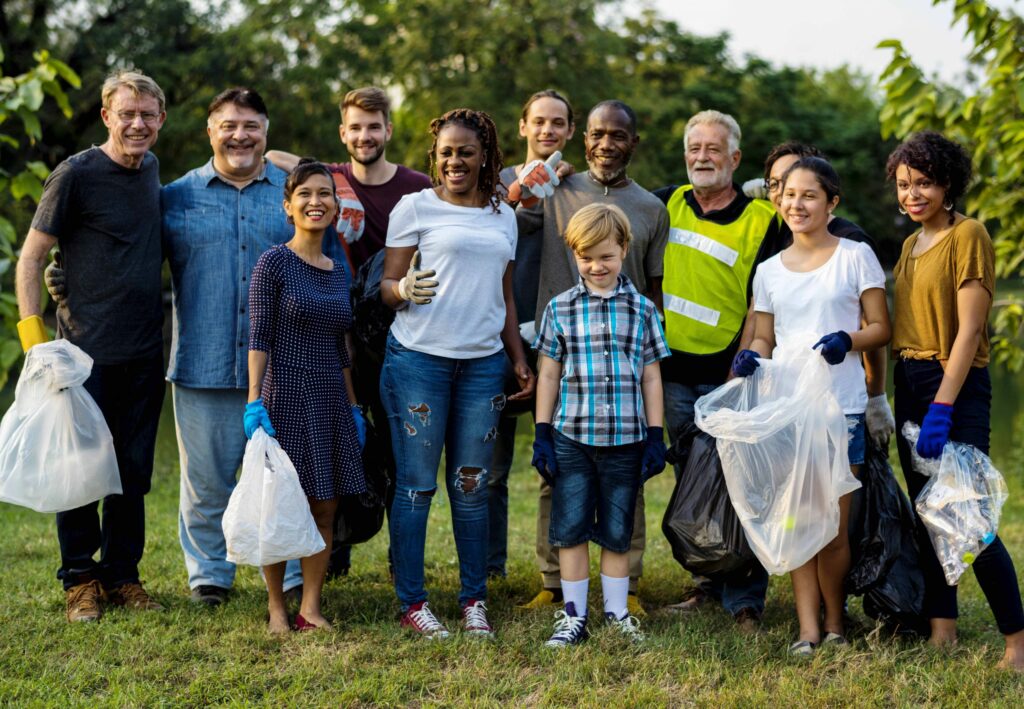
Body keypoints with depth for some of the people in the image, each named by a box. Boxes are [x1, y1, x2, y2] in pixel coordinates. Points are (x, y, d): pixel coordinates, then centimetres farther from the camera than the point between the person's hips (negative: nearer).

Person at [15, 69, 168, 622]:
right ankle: (80, 579, 15)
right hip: (87, 351, -5)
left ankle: (122, 575, 21)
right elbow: (31, 257, -7)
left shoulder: (151, 169, 10)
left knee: (134, 471, 10)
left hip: (145, 351, 5)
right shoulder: (77, 174, -9)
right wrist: (34, 341, -14)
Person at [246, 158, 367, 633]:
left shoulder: (338, 272, 12)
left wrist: (354, 408, 15)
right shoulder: (274, 263, -5)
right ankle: (276, 607, 11)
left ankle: (311, 607, 13)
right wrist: (254, 401, -16)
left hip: (330, 401, 6)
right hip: (285, 398, -6)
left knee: (325, 507, 5)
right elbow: (259, 336, -9)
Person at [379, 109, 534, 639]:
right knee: (417, 484, -1)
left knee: (471, 485, 7)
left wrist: (519, 359, 15)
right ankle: (411, 602, 7)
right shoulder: (416, 206, 1)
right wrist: (403, 289, -23)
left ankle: (474, 599, 15)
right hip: (419, 360, -4)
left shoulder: (503, 215, 15)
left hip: (483, 362, 4)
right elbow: (386, 286, -1)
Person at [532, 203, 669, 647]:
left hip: (625, 440, 0)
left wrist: (656, 437, 4)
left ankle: (617, 615, 20)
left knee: (617, 533, 8)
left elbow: (651, 378, 7)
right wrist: (542, 435, 2)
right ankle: (573, 616, 15)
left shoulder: (642, 310, 4)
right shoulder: (560, 309, 3)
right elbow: (548, 375, 6)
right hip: (572, 439, 0)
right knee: (570, 530, 4)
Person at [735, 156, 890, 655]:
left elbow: (880, 328, 3)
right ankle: (808, 628, 2)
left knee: (832, 525, -4)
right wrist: (751, 357, -6)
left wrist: (847, 340, -17)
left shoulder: (856, 257, 4)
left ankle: (834, 623, 13)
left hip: (840, 406, -3)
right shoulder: (769, 271, 14)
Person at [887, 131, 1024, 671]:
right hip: (908, 384, 8)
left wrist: (941, 409, -20)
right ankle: (942, 631, 15)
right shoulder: (911, 245, 15)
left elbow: (970, 329, -15)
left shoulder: (967, 235, -9)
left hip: (957, 387, -8)